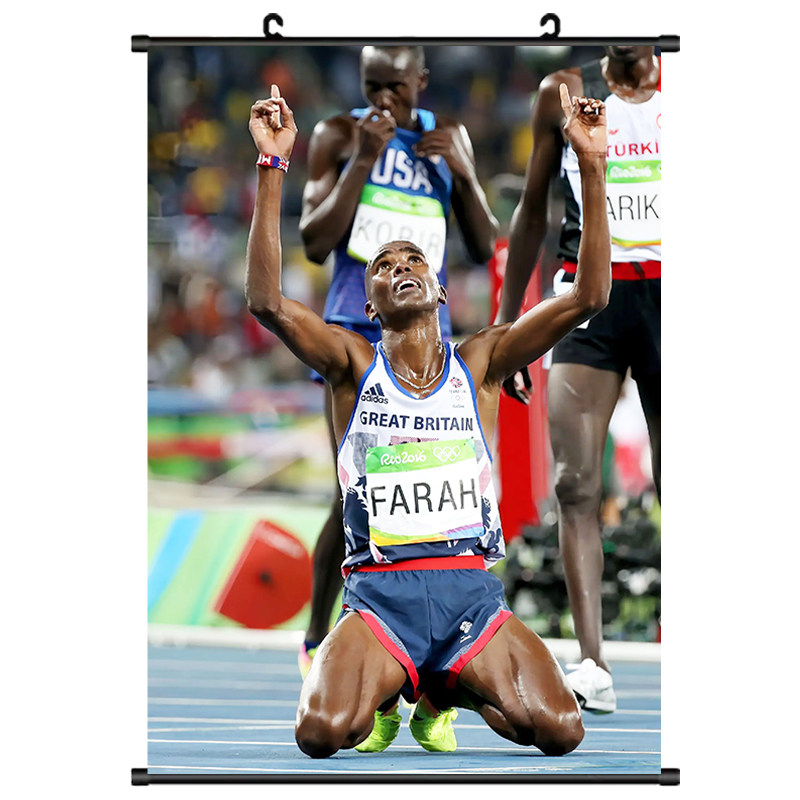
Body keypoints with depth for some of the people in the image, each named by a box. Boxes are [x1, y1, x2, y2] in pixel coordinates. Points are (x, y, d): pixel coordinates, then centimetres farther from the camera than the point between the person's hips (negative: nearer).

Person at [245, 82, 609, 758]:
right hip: (379, 593, -2)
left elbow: (588, 297, 0)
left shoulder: (480, 363, 10)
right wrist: (272, 167, -16)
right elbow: (267, 302, -11)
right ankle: (381, 693, 11)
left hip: (472, 590, 2)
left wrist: (592, 167, -8)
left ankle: (445, 693, 13)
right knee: (321, 733, -30)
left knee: (560, 730, -22)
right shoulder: (354, 364, 7)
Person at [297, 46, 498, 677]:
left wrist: (462, 172, -6)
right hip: (355, 332, -3)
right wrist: (362, 161, -15)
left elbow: (484, 250, 10)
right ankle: (317, 638, 4)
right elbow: (315, 245, -7)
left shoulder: (449, 139, 10)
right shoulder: (337, 137, 0)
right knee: (355, 496, -11)